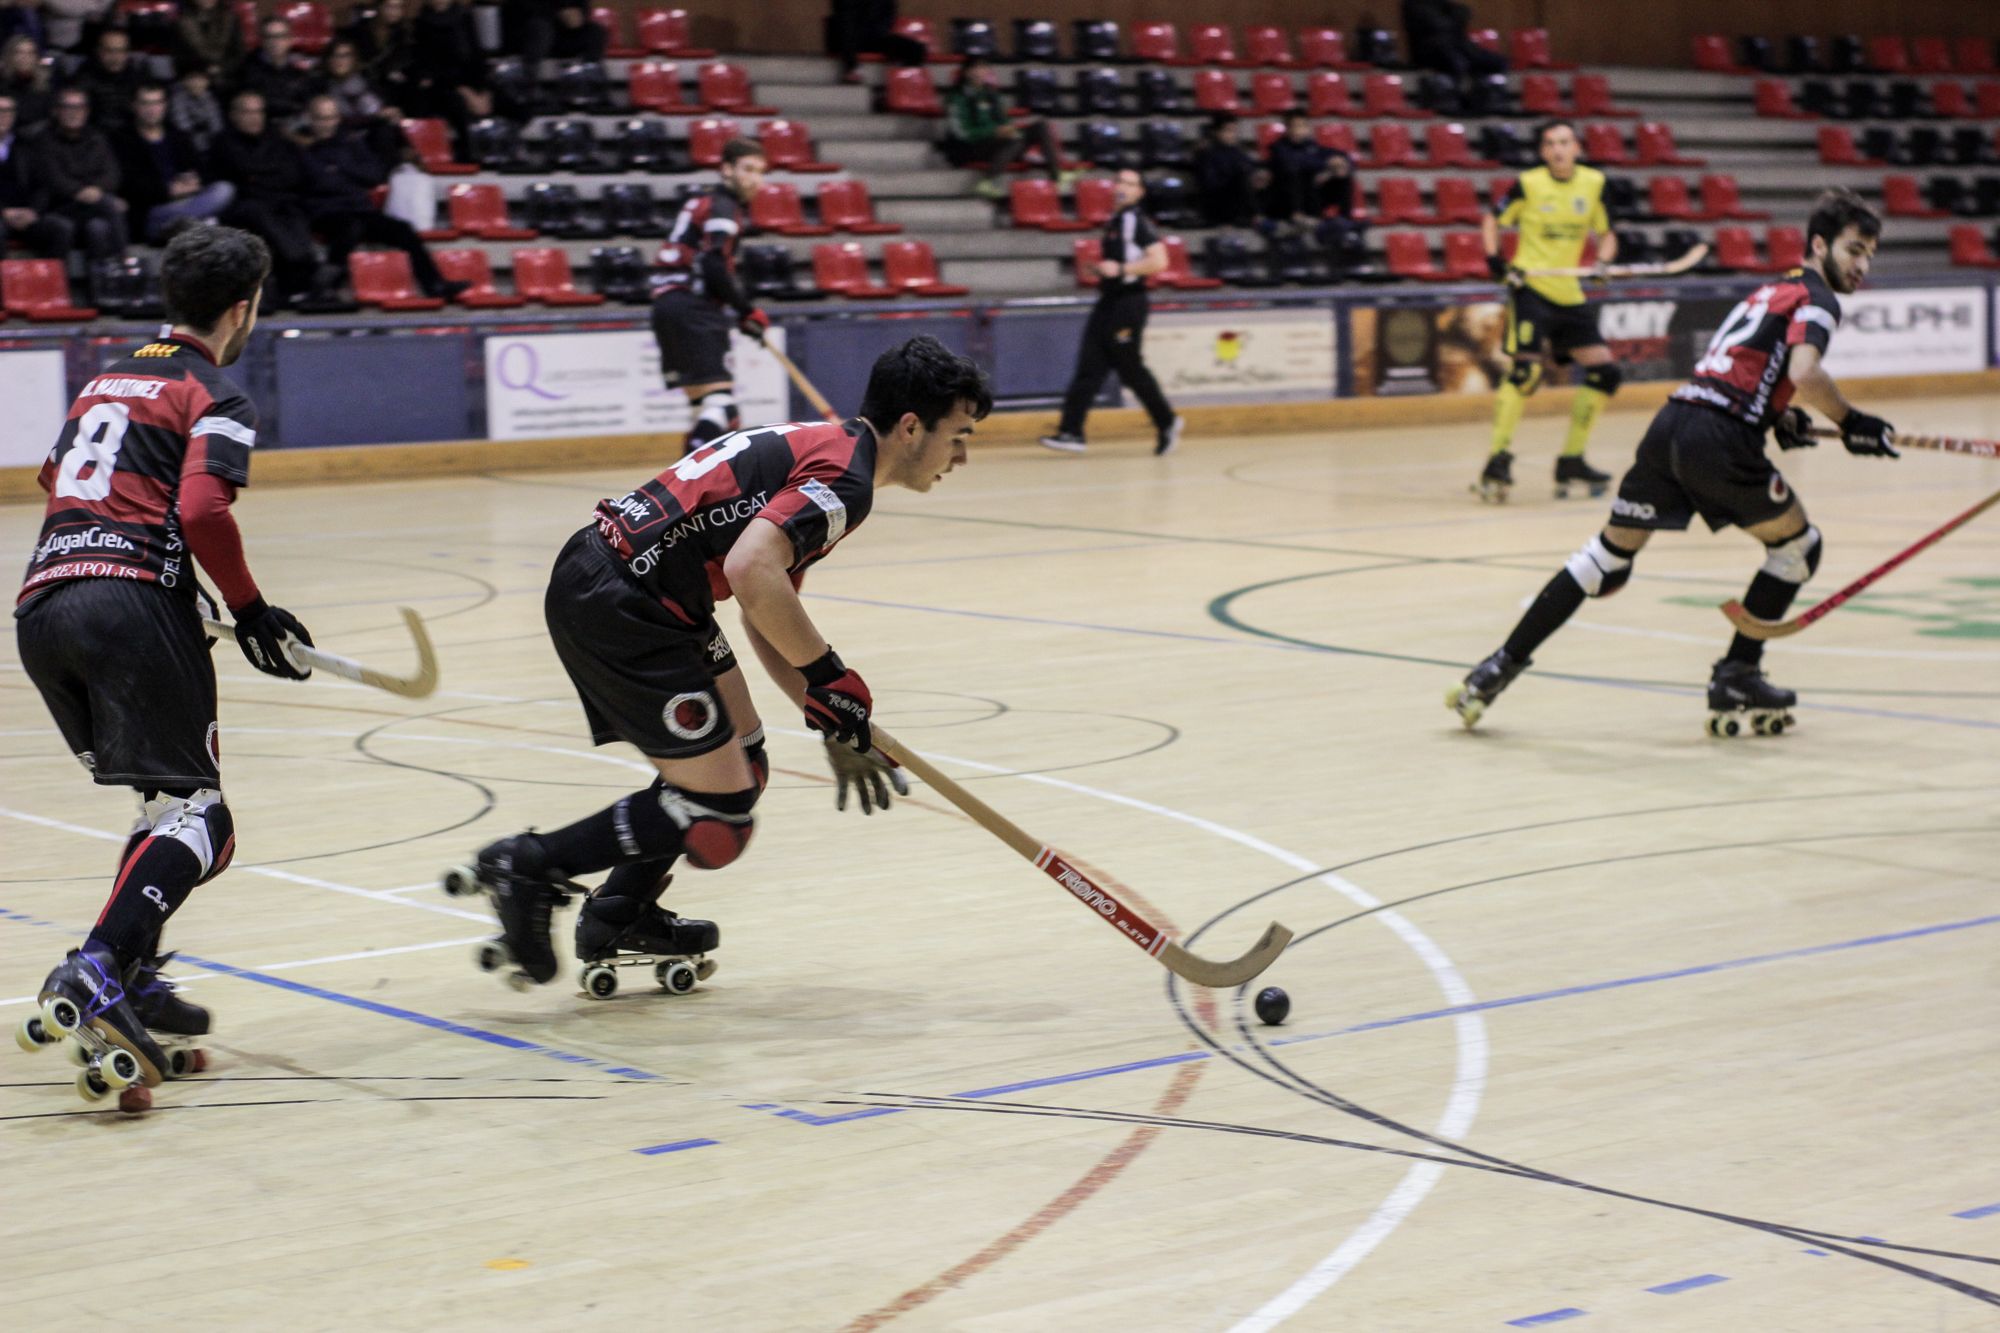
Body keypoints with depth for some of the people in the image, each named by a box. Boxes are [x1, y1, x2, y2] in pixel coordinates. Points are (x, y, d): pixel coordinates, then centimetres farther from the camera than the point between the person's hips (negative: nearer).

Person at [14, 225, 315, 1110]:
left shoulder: (105, 381, 26)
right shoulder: (212, 395, 2)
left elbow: (55, 482, 35)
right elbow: (203, 512, -12)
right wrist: (249, 610, -1)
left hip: (41, 605, 8)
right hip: (132, 602, -8)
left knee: (167, 799, 19)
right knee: (198, 814, -8)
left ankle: (132, 980, 10)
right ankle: (97, 971, -29)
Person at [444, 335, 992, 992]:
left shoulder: (816, 448, 20)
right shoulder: (844, 477, -11)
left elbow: (766, 614, 21)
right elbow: (751, 571, -26)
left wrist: (835, 725, 16)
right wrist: (831, 680, -16)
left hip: (600, 583, 10)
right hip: (621, 606, -10)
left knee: (740, 762, 19)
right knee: (716, 816, -5)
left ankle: (619, 914, 25)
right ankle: (530, 866, 0)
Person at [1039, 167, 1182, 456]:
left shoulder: (1138, 222, -10)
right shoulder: (1115, 221, 17)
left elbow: (1159, 261, -19)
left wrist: (1121, 269, -23)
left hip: (1128, 303, -8)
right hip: (1108, 302, 8)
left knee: (1131, 370, -1)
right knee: (1088, 367, 0)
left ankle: (1167, 423, 17)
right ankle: (1071, 432, -4)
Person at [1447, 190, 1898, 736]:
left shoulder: (1774, 290, 28)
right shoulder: (1818, 298, 1)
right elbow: (1805, 372, -18)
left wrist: (1775, 414, 20)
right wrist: (1851, 423, -5)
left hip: (1671, 423, 8)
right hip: (1720, 439, -8)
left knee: (1609, 557, 13)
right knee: (1797, 547, 13)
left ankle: (1502, 666, 8)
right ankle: (1735, 679, 11)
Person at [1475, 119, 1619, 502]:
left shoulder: (1594, 183, 4)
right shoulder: (1528, 185, -5)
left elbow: (1606, 233, 14)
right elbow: (1492, 219, 7)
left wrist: (1602, 261, -7)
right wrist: (1495, 259, -8)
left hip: (1570, 294, 5)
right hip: (1531, 288, -5)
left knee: (1605, 373, 2)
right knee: (1526, 370, -21)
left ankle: (1572, 461, 14)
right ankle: (1497, 462, -15)